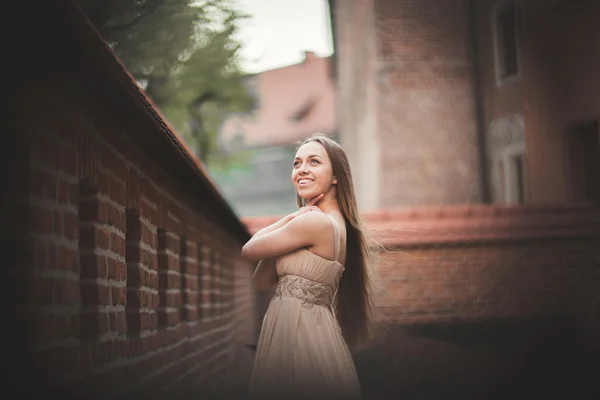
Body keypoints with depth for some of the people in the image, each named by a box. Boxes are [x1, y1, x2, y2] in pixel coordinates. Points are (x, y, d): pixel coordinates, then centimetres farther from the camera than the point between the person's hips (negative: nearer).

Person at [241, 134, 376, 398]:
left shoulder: (316, 221, -16)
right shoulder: (335, 222, 13)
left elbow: (249, 251, -7)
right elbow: (261, 282, 10)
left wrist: (291, 218, 2)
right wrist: (295, 221, -1)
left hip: (298, 332, -9)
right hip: (310, 330, 9)